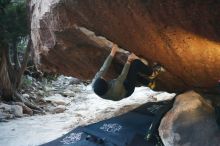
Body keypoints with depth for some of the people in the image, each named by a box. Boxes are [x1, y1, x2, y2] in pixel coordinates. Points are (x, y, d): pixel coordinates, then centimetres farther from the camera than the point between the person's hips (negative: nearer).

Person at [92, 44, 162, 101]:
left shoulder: (94, 84, -29)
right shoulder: (115, 90, -42)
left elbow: (103, 68, -22)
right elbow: (122, 75, -28)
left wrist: (112, 53, -15)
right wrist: (128, 61, -14)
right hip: (126, 90, -6)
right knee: (136, 63, -16)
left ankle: (149, 83, 27)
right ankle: (152, 72, 9)